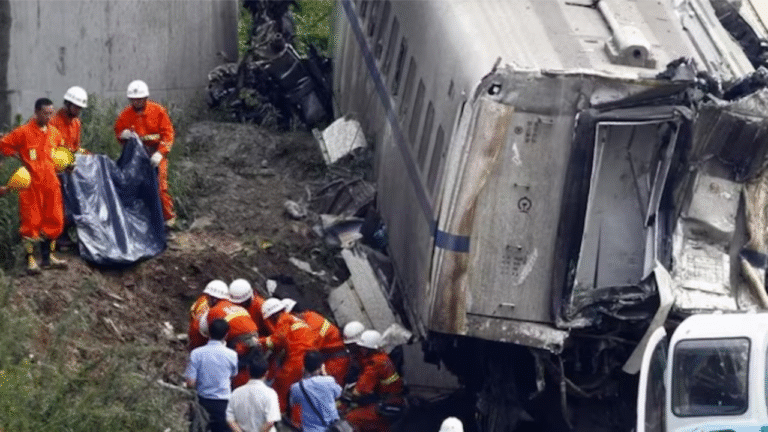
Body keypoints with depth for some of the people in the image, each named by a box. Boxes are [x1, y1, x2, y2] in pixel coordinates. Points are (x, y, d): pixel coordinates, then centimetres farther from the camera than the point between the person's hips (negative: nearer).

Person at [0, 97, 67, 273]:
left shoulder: (54, 133, 8)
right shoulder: (23, 132, -9)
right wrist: (18, 156, -7)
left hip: (51, 184, 6)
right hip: (31, 184, -6)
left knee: (54, 220, 9)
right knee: (31, 221, -2)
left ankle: (47, 256, 23)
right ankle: (30, 259, 6)